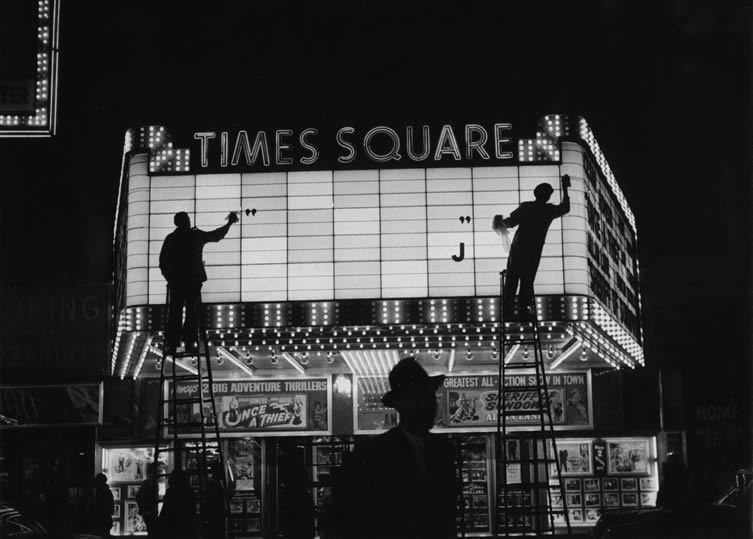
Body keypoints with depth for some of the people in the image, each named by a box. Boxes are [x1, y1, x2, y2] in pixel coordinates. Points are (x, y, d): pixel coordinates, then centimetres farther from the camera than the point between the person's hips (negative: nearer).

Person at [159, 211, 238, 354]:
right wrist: (229, 224, 26)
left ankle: (170, 344, 1)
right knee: (192, 312, 3)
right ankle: (190, 343, -1)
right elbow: (216, 235, 11)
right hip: (194, 281, -2)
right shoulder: (196, 235, -3)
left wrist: (169, 278, 14)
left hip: (175, 282, 2)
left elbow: (163, 262, 2)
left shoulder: (170, 239, 2)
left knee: (174, 314, 4)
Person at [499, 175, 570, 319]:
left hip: (517, 248, 0)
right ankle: (523, 309, 13)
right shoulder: (550, 210, -2)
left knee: (511, 280, 9)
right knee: (527, 281, 13)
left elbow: (511, 222, -11)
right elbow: (565, 208, 18)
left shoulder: (526, 207, -5)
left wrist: (501, 221, 10)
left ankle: (507, 310, 9)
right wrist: (565, 188, 24)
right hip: (534, 252, 0)